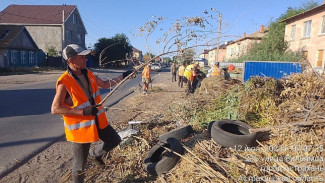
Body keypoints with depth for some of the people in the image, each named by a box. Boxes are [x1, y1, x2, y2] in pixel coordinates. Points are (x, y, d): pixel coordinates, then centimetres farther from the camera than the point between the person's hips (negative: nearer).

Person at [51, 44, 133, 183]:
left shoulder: (88, 74, -1)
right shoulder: (64, 82, -23)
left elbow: (104, 84, 13)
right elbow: (55, 109, -22)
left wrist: (122, 77, 8)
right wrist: (83, 111, -28)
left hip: (98, 121, 7)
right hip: (80, 127, -6)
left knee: (115, 140, 18)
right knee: (80, 163, 8)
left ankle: (93, 155, 39)